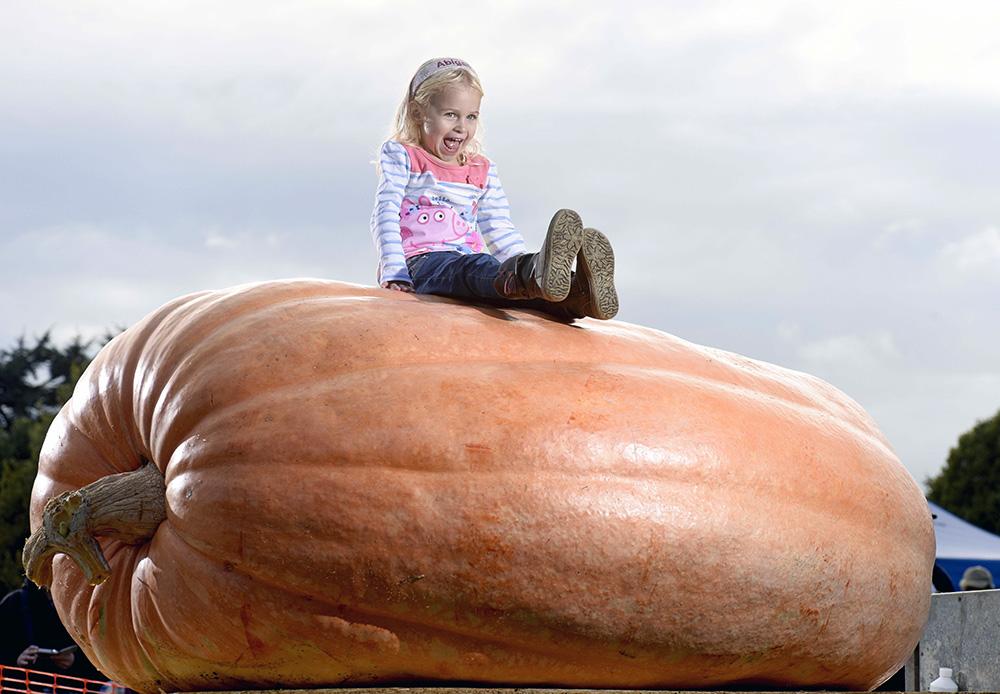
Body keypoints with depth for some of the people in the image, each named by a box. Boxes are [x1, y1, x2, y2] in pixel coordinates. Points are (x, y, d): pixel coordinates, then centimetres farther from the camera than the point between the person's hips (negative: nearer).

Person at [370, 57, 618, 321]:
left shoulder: (482, 171, 24)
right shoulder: (400, 155, 10)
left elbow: (499, 230, 21)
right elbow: (386, 214, -1)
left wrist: (525, 266, 2)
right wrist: (394, 273, -15)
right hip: (421, 260, -5)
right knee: (474, 269, -40)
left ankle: (579, 294, -60)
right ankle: (534, 276, -72)